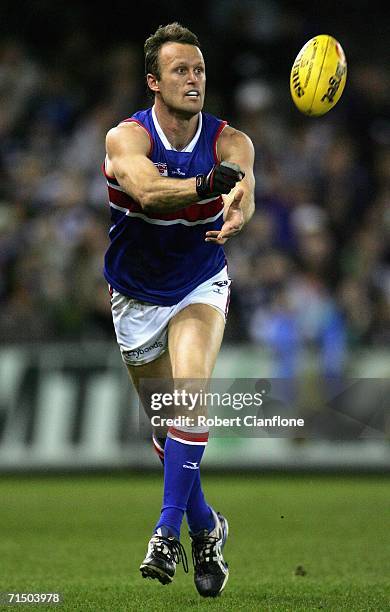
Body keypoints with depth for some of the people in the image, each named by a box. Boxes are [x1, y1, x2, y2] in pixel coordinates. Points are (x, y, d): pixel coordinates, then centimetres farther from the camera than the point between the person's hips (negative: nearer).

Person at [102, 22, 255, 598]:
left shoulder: (229, 141, -15)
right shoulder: (127, 137, -20)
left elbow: (242, 187, -36)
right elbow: (147, 188, -42)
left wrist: (237, 210, -62)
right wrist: (208, 184, -62)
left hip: (200, 288, 0)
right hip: (137, 297, 1)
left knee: (189, 394, -25)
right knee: (165, 424, 8)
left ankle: (168, 532, -21)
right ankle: (206, 529, 30)